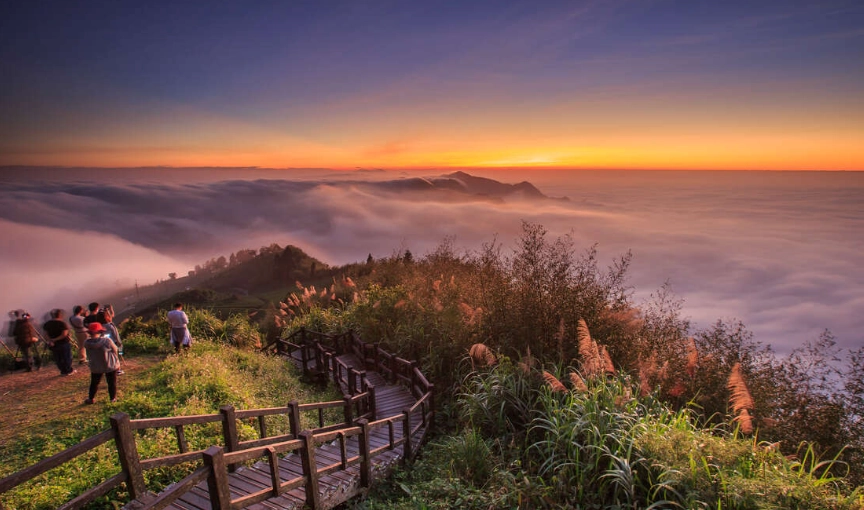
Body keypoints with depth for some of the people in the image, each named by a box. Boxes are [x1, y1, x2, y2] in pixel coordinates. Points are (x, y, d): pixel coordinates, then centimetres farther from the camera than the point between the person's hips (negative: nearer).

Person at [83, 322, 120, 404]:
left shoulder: (87, 343, -14)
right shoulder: (106, 341, -25)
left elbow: (89, 356, 1)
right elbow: (115, 350, -12)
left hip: (95, 367, 3)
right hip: (110, 365, -3)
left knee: (94, 383, 23)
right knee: (112, 382, 13)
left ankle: (91, 399, 35)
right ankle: (113, 398, 24)